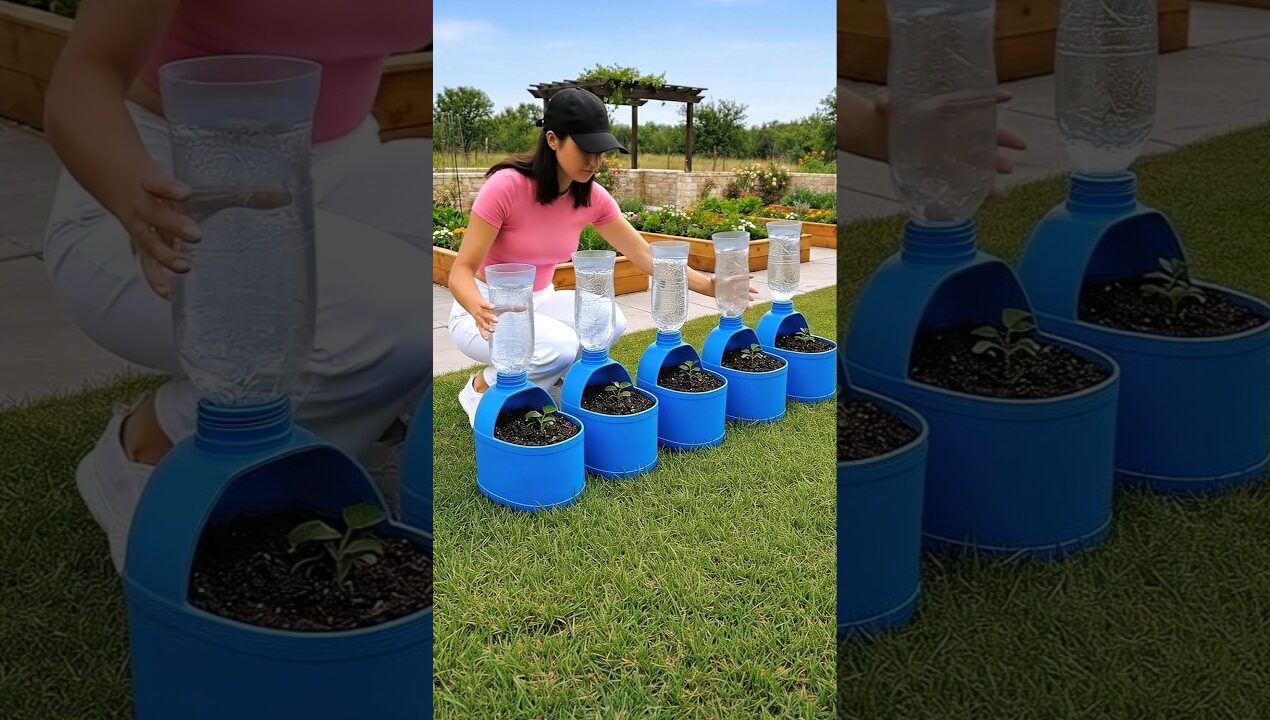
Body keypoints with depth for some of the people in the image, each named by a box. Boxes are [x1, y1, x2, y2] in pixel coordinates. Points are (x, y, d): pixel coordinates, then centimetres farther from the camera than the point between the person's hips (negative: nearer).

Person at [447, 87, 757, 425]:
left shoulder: (593, 198, -8)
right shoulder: (507, 186, -25)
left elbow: (646, 255, -1)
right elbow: (461, 271, -23)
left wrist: (705, 284, -14)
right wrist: (479, 308, -45)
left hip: (538, 303, 6)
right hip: (489, 310, -6)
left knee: (610, 322, -20)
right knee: (563, 348, -31)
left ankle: (543, 385, 4)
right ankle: (483, 388, -4)